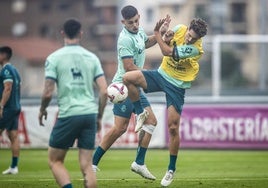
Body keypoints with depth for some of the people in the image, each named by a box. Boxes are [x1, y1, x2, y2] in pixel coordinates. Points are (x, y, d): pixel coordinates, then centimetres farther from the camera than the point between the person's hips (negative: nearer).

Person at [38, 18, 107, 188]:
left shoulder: (54, 58, -3)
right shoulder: (92, 58, 6)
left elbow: (48, 93, -7)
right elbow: (104, 91, 2)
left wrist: (42, 110, 13)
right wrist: (99, 117, 14)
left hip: (68, 115, -3)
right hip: (90, 115, 3)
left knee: (55, 161, 10)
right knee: (86, 165, 6)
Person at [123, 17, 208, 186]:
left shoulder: (195, 48, -26)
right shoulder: (180, 29, -9)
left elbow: (168, 52, -26)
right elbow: (166, 44, 8)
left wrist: (157, 33, -17)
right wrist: (166, 37, -16)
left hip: (177, 86, -5)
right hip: (162, 74, 5)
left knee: (173, 128, -6)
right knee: (128, 78, -18)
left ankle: (171, 169, 10)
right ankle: (141, 114, 4)